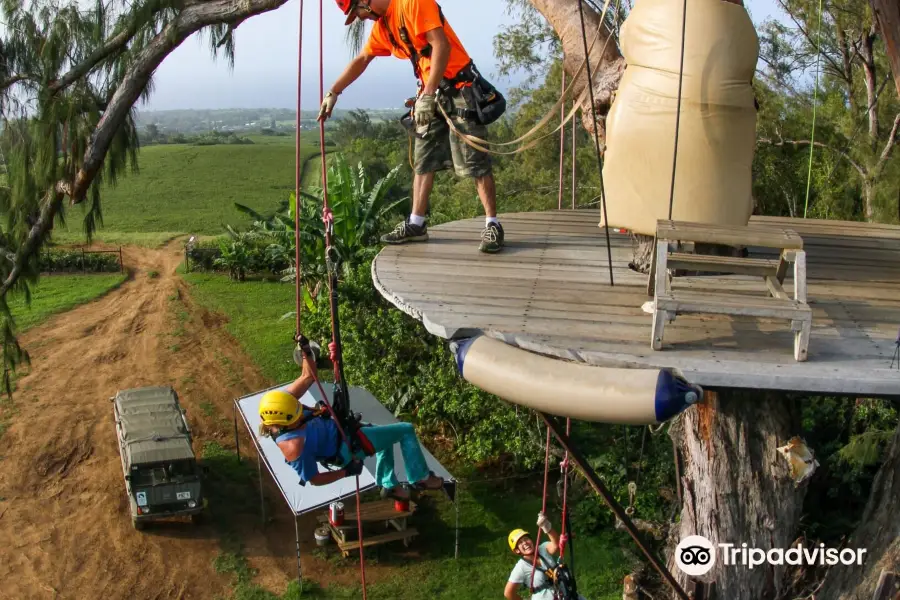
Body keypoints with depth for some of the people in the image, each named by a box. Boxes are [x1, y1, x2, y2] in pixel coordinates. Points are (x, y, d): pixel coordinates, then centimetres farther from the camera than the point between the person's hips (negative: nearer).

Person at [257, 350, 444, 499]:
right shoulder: (294, 447, -35)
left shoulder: (283, 401, -18)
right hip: (346, 445, -9)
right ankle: (420, 477, 15)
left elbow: (308, 377, -11)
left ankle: (388, 485, 41)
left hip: (337, 428, 9)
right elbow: (313, 479, -22)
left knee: (386, 434, 31)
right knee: (406, 430, -2)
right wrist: (346, 471, -13)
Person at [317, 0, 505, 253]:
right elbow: (360, 61, 25)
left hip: (459, 89, -9)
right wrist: (333, 93, 27)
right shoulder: (382, 25, 13)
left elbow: (441, 45, -23)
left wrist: (426, 95, -26)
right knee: (423, 160, 9)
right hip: (432, 94, 9)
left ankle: (493, 227, -7)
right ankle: (416, 225, 14)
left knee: (475, 162, -10)